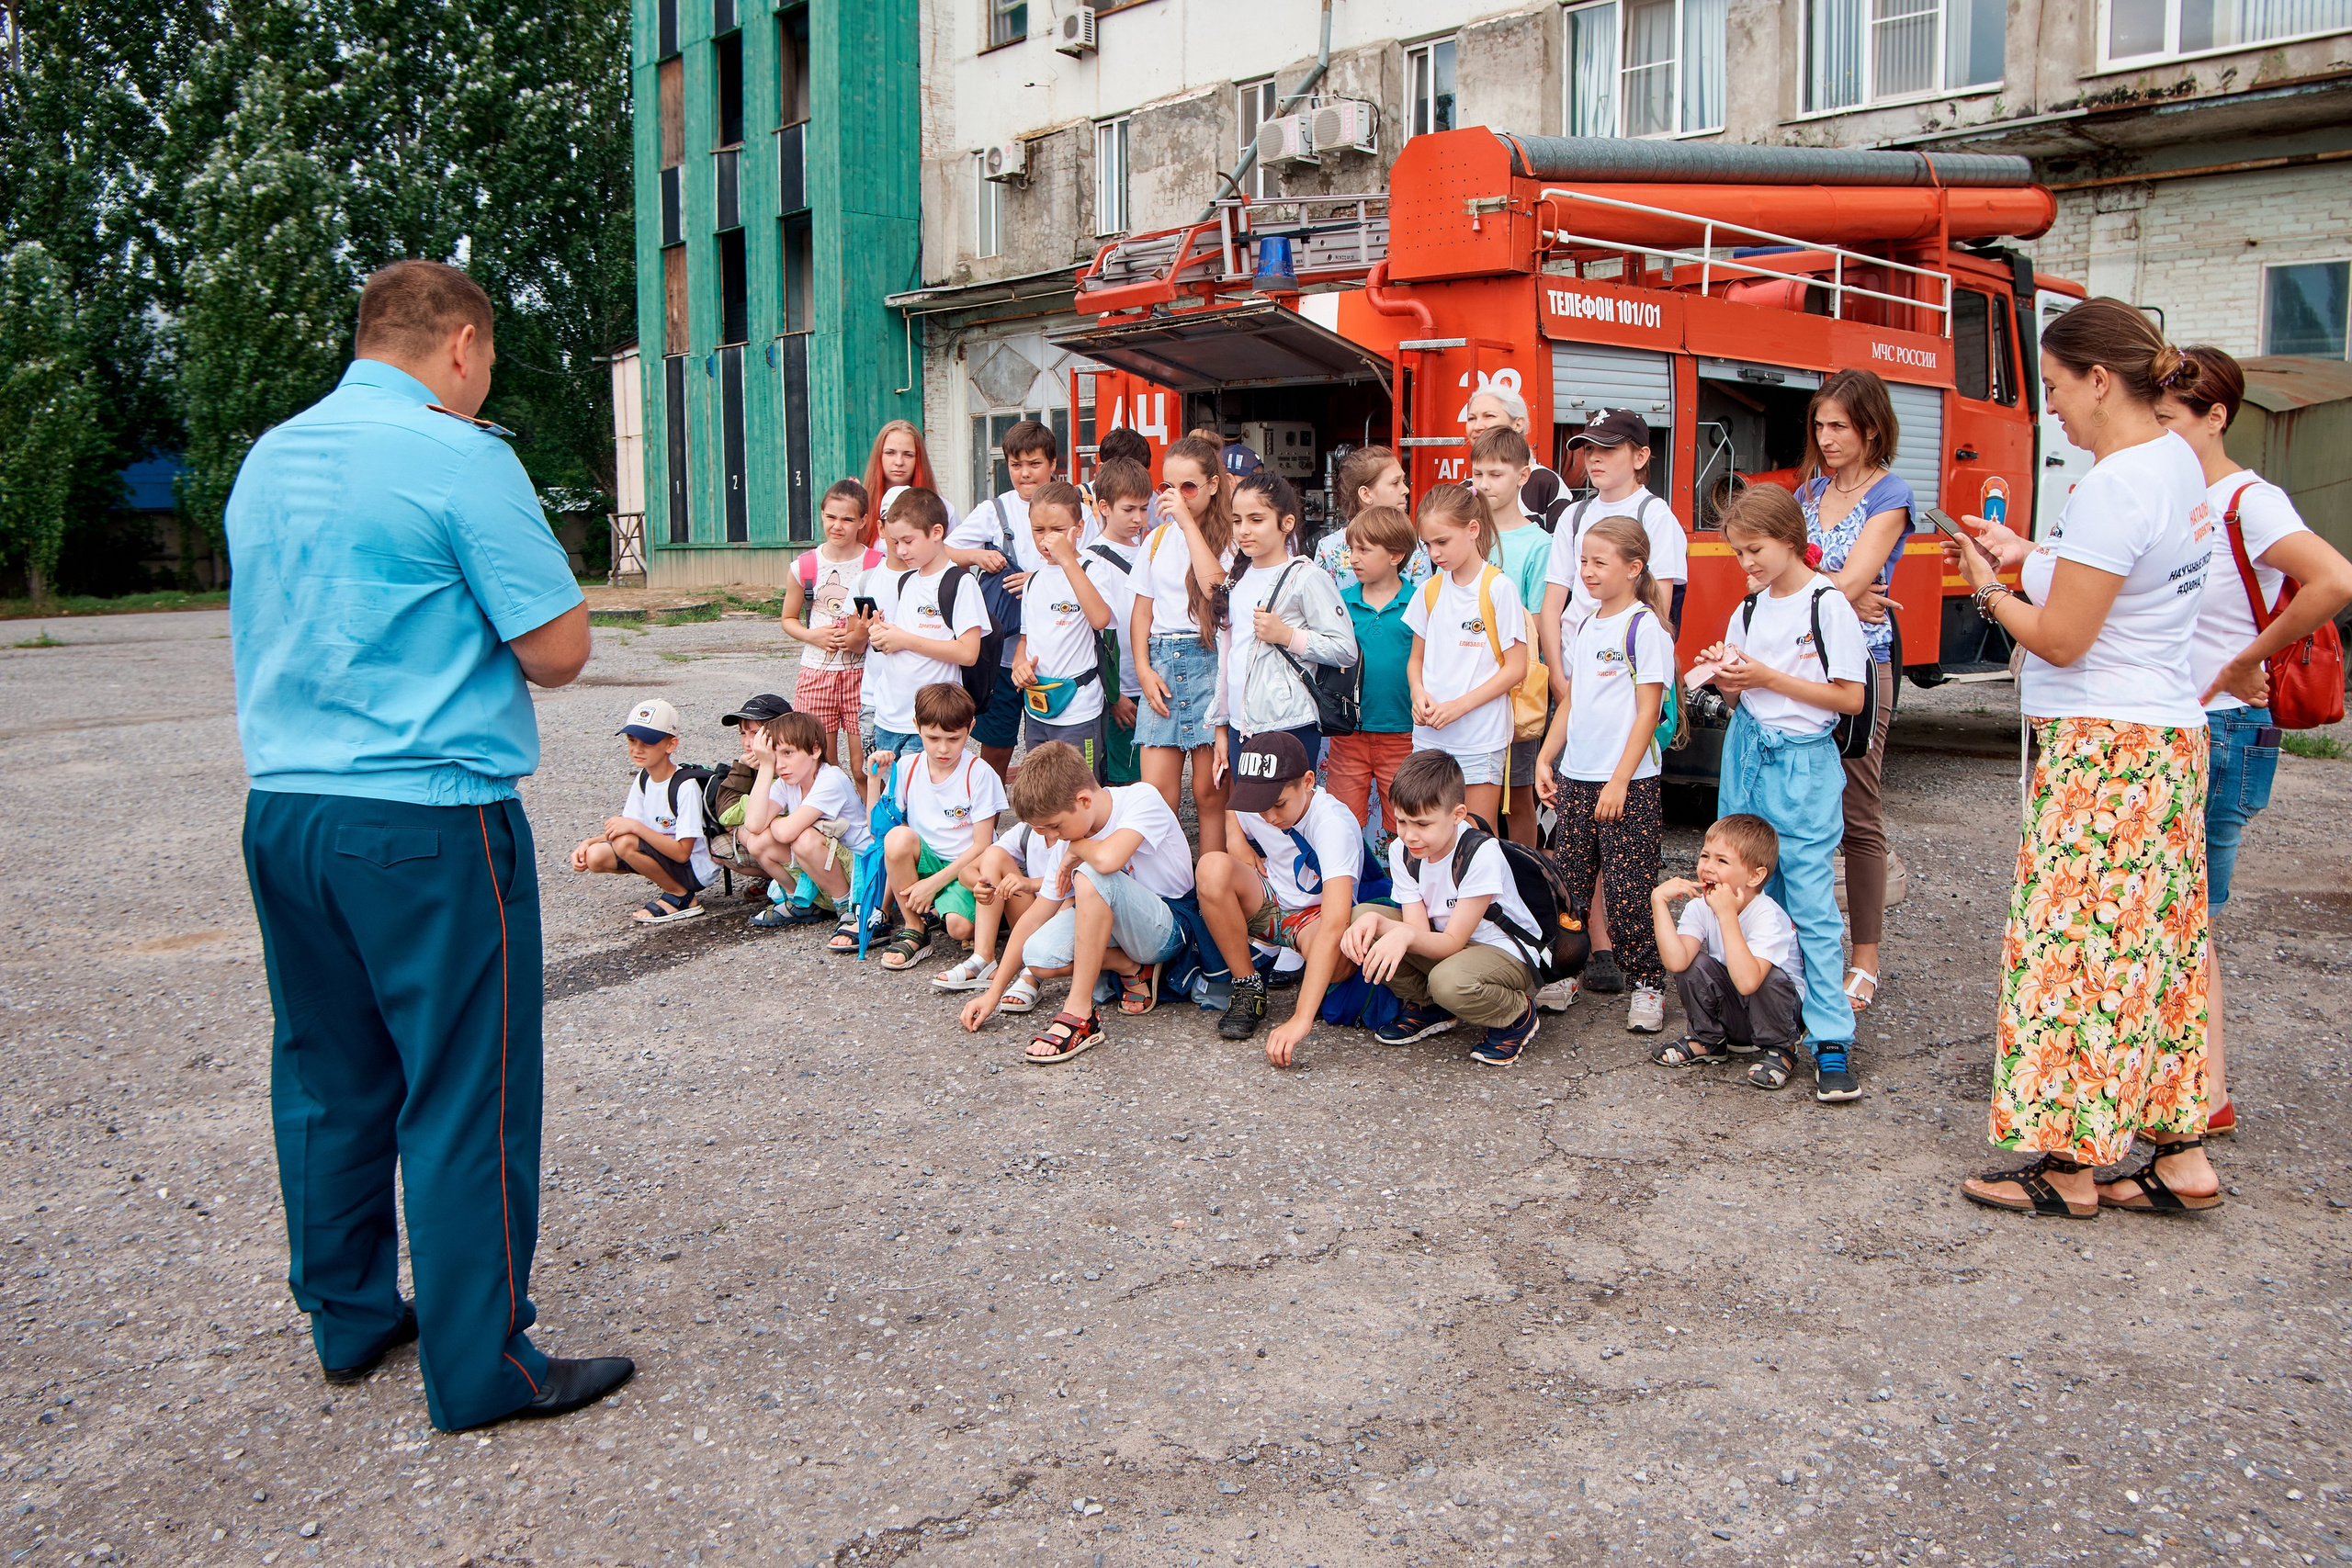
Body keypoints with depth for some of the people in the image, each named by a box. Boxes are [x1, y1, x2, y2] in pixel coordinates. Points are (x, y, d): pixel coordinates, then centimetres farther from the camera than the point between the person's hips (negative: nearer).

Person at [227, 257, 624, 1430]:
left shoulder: (266, 459, 12)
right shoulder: (460, 459, -12)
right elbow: (557, 650, -13)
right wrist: (491, 638, 8)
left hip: (281, 810, 8)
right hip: (425, 818, -8)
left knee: (328, 1078, 17)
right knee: (464, 1093, 0)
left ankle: (348, 1318, 30)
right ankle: (483, 1366, 7)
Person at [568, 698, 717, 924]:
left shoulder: (686, 786, -23)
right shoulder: (643, 779, 2)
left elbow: (682, 852, -26)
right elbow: (625, 827, 7)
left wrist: (636, 827, -30)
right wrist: (589, 843, -10)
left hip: (696, 869, -8)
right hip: (661, 850, 8)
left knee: (625, 843, -27)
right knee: (595, 856, -9)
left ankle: (680, 896, -8)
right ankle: (668, 881, 7)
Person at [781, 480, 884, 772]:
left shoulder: (876, 565, -2)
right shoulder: (804, 566, 3)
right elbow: (788, 619, 14)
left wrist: (865, 635, -15)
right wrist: (812, 635, -7)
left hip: (862, 672, -2)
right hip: (816, 671, 2)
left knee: (863, 765, -3)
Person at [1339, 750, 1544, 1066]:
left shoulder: (1481, 853, -27)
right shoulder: (1402, 851, -9)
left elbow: (1452, 943, -26)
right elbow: (1419, 930, -15)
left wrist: (1407, 935, -46)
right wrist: (1375, 921, -35)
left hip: (1507, 953, -6)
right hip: (1442, 942, 6)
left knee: (1449, 981, -39)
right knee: (1363, 917, -13)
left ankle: (1518, 1014, -5)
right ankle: (1425, 1005, 5)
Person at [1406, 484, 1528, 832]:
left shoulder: (1498, 588, -8)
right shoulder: (1430, 590, 8)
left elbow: (1516, 667, -9)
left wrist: (1459, 706, -16)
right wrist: (1418, 693, -6)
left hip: (1481, 740, -5)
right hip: (1428, 736, 5)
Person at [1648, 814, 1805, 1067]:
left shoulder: (1768, 916, -27)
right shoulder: (1700, 906, -12)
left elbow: (1747, 982, -43)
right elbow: (1676, 962, -31)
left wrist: (1727, 914, -40)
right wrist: (1658, 901, -33)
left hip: (1785, 1012, -4)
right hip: (1732, 1016, 4)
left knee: (1768, 977, -33)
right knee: (1693, 963, -20)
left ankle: (1780, 1049, -4)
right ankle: (1707, 1042, 3)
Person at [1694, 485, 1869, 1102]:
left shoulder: (1828, 605, -8)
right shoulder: (1749, 608, 11)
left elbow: (1850, 698, -10)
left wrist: (1769, 677, -13)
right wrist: (1727, 679, -6)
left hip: (1803, 766, -6)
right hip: (1747, 758, 6)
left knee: (1812, 907, -7)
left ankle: (1832, 1043, -3)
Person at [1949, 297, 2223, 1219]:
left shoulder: (2116, 487, -20)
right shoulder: (2177, 461, 10)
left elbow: (2061, 639, -18)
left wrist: (1987, 589, -3)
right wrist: (2026, 555, 15)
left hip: (2104, 747, -10)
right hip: (2166, 730, 10)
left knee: (2075, 943, -1)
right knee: (2157, 941, 13)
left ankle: (2071, 1166, 9)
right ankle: (2181, 1154, 20)